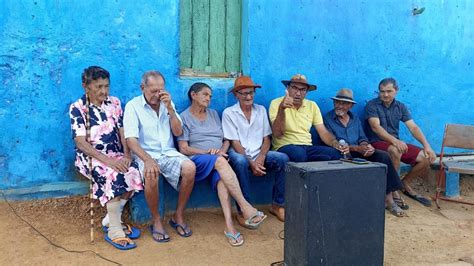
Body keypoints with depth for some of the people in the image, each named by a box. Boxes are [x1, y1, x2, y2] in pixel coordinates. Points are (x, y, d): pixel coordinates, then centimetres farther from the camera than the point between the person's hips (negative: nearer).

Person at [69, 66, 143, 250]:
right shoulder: (77, 108, -4)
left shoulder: (114, 103, 9)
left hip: (116, 153, 4)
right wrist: (108, 160, -24)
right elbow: (81, 143, -12)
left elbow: (122, 132, 7)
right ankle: (114, 230, -24)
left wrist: (127, 154, -13)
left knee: (133, 171, -27)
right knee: (114, 176, -34)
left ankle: (111, 219, -9)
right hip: (90, 156, -4)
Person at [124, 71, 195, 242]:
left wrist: (169, 108, -9)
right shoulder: (133, 106, -3)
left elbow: (178, 132, 4)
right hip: (145, 154, -4)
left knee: (190, 168, -26)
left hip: (168, 153, 4)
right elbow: (131, 139, -14)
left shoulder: (167, 103, 11)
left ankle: (178, 216, -8)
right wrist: (148, 160, -31)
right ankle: (156, 221, -13)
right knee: (151, 175, -37)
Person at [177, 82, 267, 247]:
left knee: (221, 177, -32)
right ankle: (246, 208, -41)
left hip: (219, 159, 4)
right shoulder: (184, 117, 6)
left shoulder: (214, 114, 21)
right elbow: (183, 148, -4)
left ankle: (229, 224, -46)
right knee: (220, 162, -35)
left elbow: (226, 140, 18)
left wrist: (222, 151, -5)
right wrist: (208, 152, -16)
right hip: (197, 160, -3)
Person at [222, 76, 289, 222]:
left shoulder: (261, 110, 11)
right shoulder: (229, 113, -2)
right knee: (240, 162, -38)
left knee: (283, 158, -22)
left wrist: (261, 158, -12)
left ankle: (277, 205, -10)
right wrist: (251, 163, -19)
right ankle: (243, 210, -26)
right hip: (240, 154, -4)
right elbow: (235, 143, -8)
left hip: (259, 154, 4)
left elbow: (266, 139, 7)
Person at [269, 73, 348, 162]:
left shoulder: (312, 105, 10)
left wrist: (336, 145, -12)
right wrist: (281, 109, -28)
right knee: (299, 153, -38)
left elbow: (323, 132, 9)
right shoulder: (276, 103, -3)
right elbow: (277, 134, -14)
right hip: (285, 147, -3)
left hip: (307, 147, 4)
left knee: (337, 153, -23)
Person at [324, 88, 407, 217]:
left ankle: (388, 199, -18)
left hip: (359, 153, 6)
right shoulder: (327, 119, 0)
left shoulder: (355, 119, 20)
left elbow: (362, 138, 12)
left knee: (383, 156, -19)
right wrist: (356, 148, -18)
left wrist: (366, 146, -14)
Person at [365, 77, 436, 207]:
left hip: (397, 143, 6)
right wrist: (394, 141, -35)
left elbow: (413, 127, 2)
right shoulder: (372, 105, -6)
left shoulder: (401, 107, 9)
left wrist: (426, 145, -13)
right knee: (395, 151, -37)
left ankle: (405, 184, 12)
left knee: (427, 157, -9)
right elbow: (376, 127, -21)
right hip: (378, 143, -6)